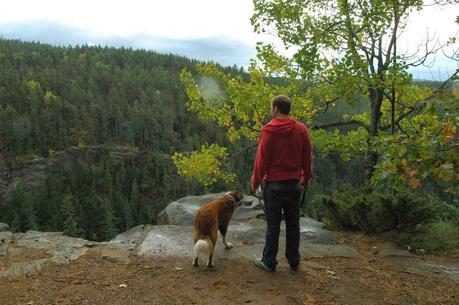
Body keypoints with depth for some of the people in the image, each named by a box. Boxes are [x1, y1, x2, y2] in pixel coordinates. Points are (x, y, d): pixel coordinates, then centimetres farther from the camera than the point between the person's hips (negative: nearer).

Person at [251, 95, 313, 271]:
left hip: (273, 184, -4)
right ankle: (294, 261, 23)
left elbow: (261, 159, -10)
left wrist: (255, 181, 1)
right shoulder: (301, 129, 1)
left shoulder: (268, 131, -11)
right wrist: (306, 179, 17)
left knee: (273, 224, 5)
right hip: (294, 184, 4)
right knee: (293, 224, 13)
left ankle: (269, 262, 15)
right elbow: (307, 158, 6)